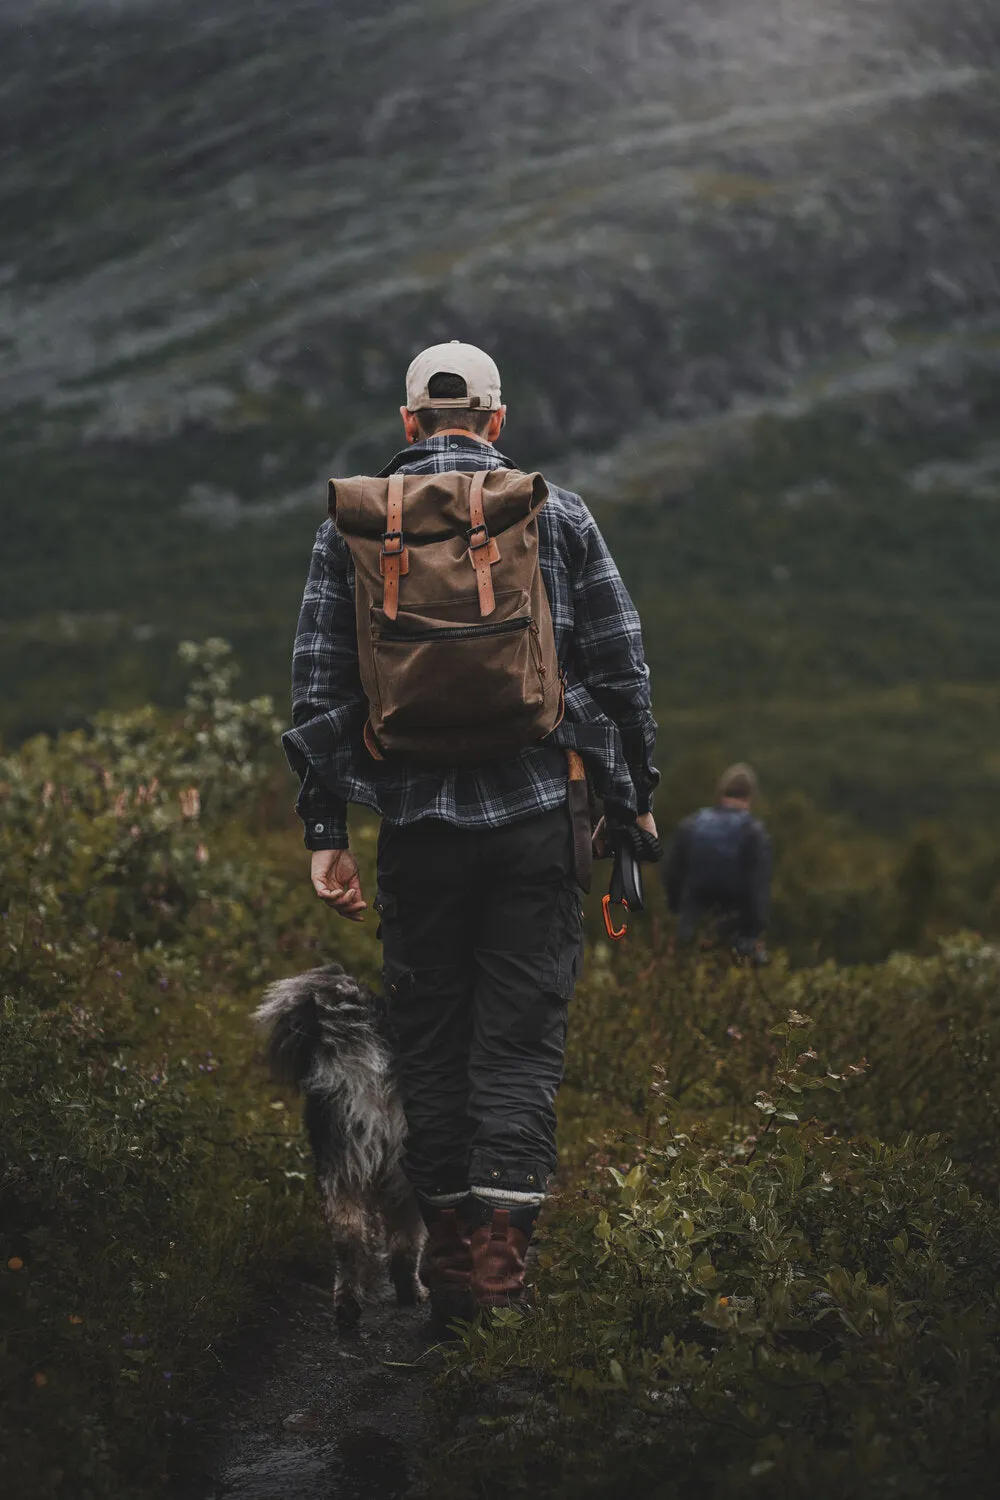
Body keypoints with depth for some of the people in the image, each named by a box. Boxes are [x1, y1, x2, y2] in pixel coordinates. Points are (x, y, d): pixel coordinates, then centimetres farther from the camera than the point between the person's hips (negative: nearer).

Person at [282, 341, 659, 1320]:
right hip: (535, 813, -1)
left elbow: (317, 686, 4)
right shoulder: (557, 515, 4)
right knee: (521, 1036, 4)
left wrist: (323, 832, 6)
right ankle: (501, 1242, -6)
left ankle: (447, 1249, 17)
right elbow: (620, 670, 3)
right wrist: (634, 797, 13)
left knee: (428, 1033, 12)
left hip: (417, 819, 1)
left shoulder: (351, 522, 6)